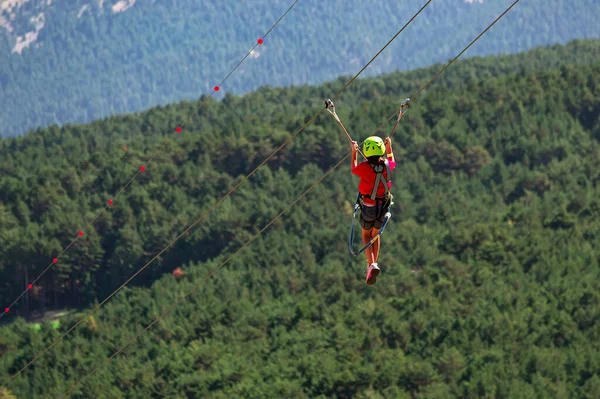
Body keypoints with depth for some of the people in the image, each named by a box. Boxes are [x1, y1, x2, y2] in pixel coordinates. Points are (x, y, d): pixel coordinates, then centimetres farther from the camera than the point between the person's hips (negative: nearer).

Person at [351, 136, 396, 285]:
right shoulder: (387, 165, -14)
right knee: (376, 234, 25)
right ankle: (373, 264, 31)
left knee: (366, 235, 17)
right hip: (383, 207, 3)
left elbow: (354, 169, 2)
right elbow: (392, 162, 14)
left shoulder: (364, 167, -23)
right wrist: (389, 148, 26)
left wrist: (354, 152, 13)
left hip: (368, 207, -3)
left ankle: (371, 265, -3)